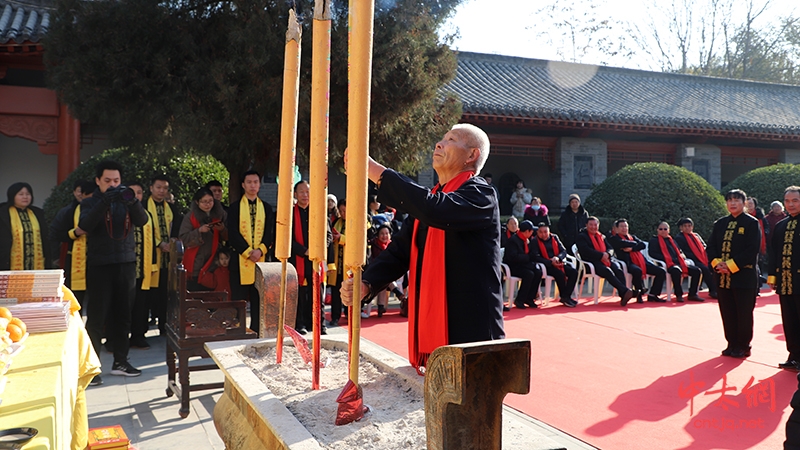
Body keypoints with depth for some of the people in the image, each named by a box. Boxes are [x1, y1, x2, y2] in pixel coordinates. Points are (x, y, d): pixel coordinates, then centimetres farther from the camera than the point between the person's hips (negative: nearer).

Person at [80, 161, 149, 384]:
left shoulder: (125, 202, 10)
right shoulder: (90, 203, 4)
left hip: (126, 263, 3)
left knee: (123, 315, 8)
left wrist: (133, 202, -26)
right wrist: (104, 202, -28)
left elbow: (142, 221, -7)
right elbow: (84, 226, -16)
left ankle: (120, 361, 18)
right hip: (99, 265, -3)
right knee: (96, 317, -5)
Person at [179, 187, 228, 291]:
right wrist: (199, 231, -19)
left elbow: (227, 238, 8)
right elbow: (184, 239, -6)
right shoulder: (190, 217, 1)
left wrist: (223, 230, -13)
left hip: (214, 264, 2)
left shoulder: (221, 214, 7)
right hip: (196, 266, -2)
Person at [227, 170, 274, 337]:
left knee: (258, 299, 4)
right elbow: (233, 234, -4)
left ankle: (256, 333, 11)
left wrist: (260, 250, -11)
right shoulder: (234, 207, 4)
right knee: (239, 299, 0)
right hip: (240, 259, -2)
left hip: (261, 258, 2)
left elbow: (270, 233, 5)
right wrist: (248, 251, -13)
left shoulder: (266, 208, 11)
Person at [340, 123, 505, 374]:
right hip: (432, 331, 7)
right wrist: (367, 283, -10)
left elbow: (436, 210, -29)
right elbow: (400, 250, 10)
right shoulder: (426, 199, 16)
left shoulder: (480, 195, -9)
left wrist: (372, 169, -25)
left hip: (470, 331, -7)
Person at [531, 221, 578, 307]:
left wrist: (557, 258, -16)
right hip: (546, 266, -5)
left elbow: (564, 251, 7)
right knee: (560, 274, -31)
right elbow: (536, 257, -10)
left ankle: (566, 296, -14)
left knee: (574, 272, -17)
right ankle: (564, 298, -15)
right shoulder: (535, 241, -2)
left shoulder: (554, 238, 12)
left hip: (558, 263, 5)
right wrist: (551, 262, -19)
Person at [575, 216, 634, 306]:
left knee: (619, 271, -23)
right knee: (608, 272, -33)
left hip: (605, 261, 6)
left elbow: (609, 248, 20)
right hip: (592, 263, -6)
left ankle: (623, 295, -30)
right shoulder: (581, 236, 6)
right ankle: (625, 291, -42)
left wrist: (607, 254, -6)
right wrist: (601, 255, -15)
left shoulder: (601, 236, 26)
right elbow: (586, 250, -9)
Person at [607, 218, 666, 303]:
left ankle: (653, 295, 2)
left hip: (641, 261, 7)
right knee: (638, 271, -39)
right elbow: (623, 243, -11)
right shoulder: (613, 238, 8)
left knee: (661, 272, -4)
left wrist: (632, 248, -8)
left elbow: (643, 245, 9)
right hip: (627, 262, -7)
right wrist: (634, 243, 7)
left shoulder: (633, 237, 28)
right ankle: (640, 295, -18)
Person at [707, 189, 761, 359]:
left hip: (744, 276, -5)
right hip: (722, 276, 5)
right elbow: (711, 247, 10)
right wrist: (717, 263, -9)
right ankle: (732, 344, 21)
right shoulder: (720, 223, 12)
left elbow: (752, 249, -12)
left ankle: (743, 346, 13)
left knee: (744, 313, 2)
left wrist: (732, 265, -17)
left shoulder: (752, 223, -3)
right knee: (727, 313, 10)